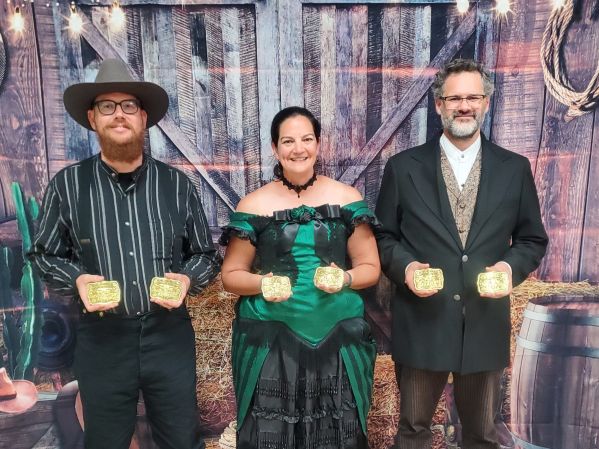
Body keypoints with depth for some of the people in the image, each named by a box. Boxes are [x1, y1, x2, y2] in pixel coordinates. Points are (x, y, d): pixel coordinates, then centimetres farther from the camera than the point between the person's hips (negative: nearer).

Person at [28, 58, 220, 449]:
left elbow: (206, 255, 8)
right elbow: (45, 255, 8)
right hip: (102, 339, 0)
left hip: (169, 335, 1)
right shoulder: (67, 185, -4)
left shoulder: (176, 184, -1)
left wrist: (187, 279, -12)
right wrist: (76, 280, -12)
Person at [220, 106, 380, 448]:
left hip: (338, 338, 1)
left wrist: (345, 279, -14)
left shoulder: (347, 198, 2)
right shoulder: (254, 205, -1)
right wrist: (262, 284, -15)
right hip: (270, 340, -1)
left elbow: (370, 267, 6)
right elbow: (231, 275, 4)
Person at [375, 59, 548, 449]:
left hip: (486, 324, 2)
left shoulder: (515, 168, 3)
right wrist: (404, 266, -16)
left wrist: (512, 266, -11)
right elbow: (383, 236, 3)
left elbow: (533, 239, 8)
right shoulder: (403, 166, -1)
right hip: (421, 323, -1)